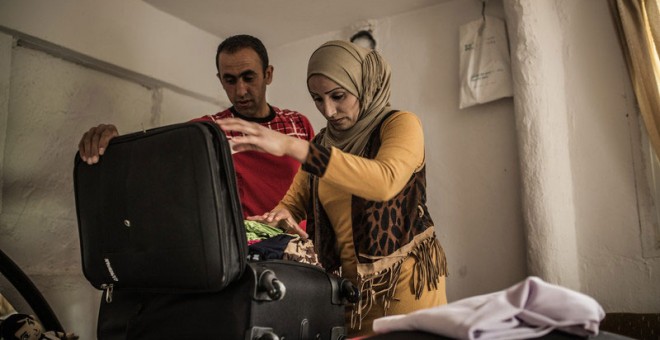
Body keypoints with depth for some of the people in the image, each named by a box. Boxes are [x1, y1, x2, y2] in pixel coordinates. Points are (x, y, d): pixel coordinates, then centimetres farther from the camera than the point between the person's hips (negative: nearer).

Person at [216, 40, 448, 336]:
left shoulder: (400, 124, -9)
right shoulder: (322, 144, 9)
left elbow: (385, 181, -31)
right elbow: (294, 200, 10)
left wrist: (290, 146, -36)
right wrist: (282, 214, -15)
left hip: (405, 277, -4)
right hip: (350, 282, 5)